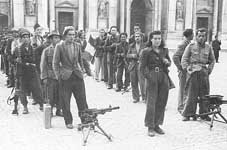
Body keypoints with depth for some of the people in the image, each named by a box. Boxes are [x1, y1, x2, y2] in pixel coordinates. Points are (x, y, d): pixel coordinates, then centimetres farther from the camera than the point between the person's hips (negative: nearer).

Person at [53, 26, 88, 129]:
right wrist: (58, 76, -4)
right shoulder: (59, 46, -2)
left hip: (78, 76, 3)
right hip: (65, 77, -3)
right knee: (66, 101, 3)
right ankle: (68, 122, 15)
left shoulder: (78, 46, 9)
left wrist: (82, 70, 10)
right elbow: (55, 63, 1)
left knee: (82, 99, 2)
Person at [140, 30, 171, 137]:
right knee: (151, 102, -5)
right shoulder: (146, 51, -3)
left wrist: (167, 62, 0)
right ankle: (150, 127, 2)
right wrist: (149, 77, -16)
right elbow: (142, 67, -6)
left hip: (164, 77, 5)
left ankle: (157, 125, 20)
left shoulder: (164, 50, 11)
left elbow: (169, 62, 23)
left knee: (162, 102, 7)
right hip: (152, 77, -5)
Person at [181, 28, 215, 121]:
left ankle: (204, 114, 16)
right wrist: (187, 68, -8)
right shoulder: (191, 46, 3)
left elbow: (212, 60, 20)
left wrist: (209, 70, 8)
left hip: (204, 72, 3)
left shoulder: (208, 48, 11)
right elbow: (184, 59, 3)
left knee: (204, 94, 5)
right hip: (193, 72, -3)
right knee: (191, 94, -3)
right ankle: (187, 114, 6)